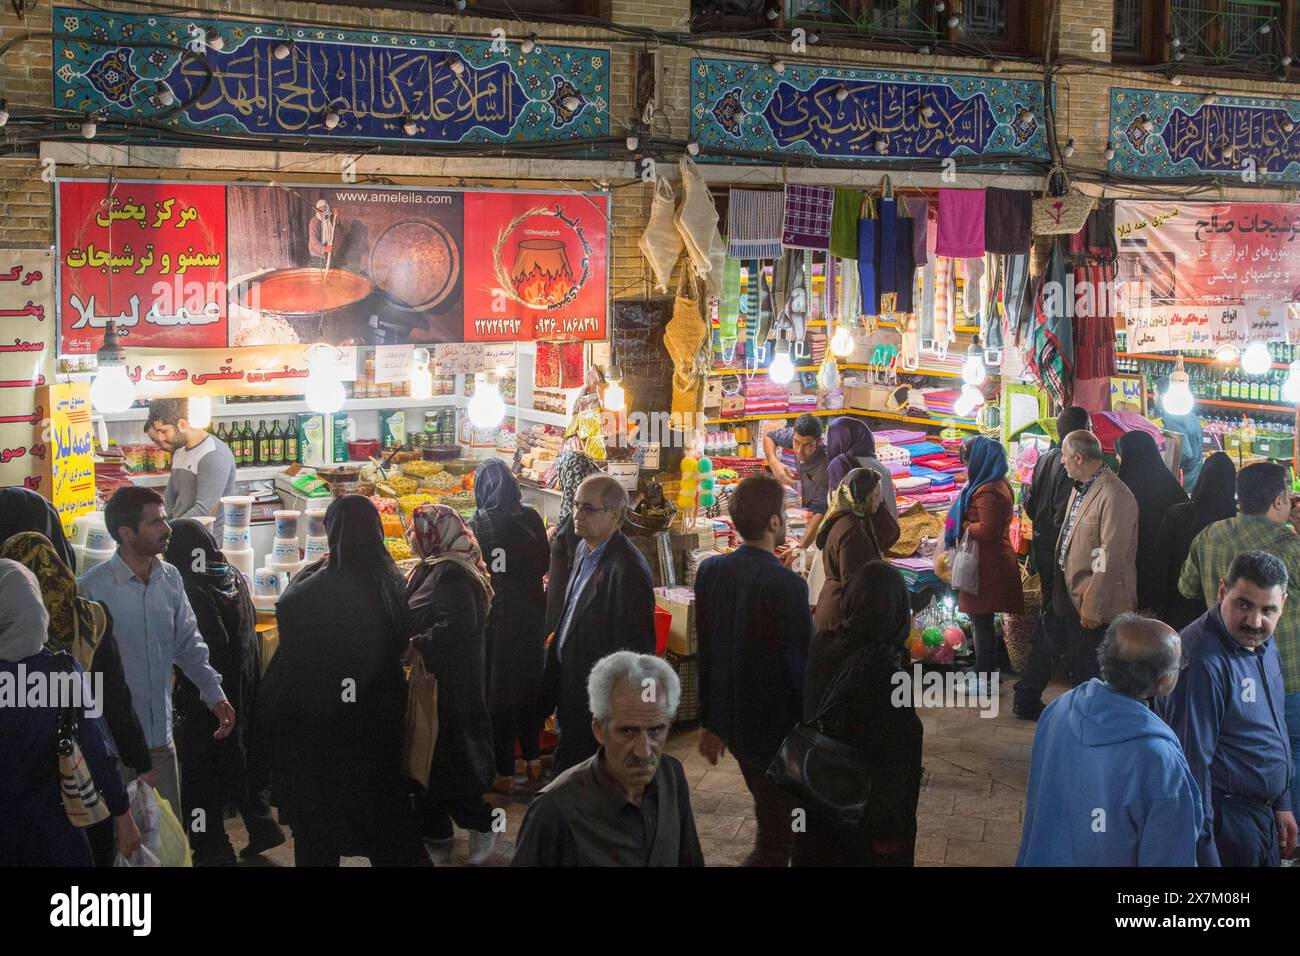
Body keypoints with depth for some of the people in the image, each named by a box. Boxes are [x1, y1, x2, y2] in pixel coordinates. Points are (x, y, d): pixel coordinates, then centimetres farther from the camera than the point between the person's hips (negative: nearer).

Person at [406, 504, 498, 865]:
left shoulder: (453, 574, -19)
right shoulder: (431, 568, 11)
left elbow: (456, 626, -28)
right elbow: (413, 615, 16)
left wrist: (414, 646, -24)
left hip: (448, 684, -10)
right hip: (429, 677, 10)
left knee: (447, 756, -2)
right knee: (426, 751, 16)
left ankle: (481, 823, 10)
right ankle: (433, 825, 26)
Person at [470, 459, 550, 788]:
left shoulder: (476, 526, -15)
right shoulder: (530, 519, -5)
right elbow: (544, 564, 6)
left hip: (495, 616, -3)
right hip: (531, 612, 3)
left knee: (497, 687, 7)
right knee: (530, 680, 19)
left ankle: (504, 771, 12)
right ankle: (532, 758, 30)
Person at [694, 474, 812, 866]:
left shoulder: (709, 570, -4)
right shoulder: (787, 585, -24)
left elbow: (704, 652, 4)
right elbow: (801, 666, -19)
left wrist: (711, 722, 14)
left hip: (731, 723, 7)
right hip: (777, 727, -7)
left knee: (772, 817, 26)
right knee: (777, 838, 7)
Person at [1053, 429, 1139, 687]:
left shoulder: (1115, 497, -22)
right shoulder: (1080, 488, 10)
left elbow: (1110, 561, -23)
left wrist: (1092, 607, -22)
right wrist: (1062, 591, 16)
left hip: (1096, 606, -9)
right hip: (1073, 595, 9)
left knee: (1091, 674, 1)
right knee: (1077, 667, 18)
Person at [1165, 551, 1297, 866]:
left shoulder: (1264, 643, 4)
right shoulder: (1202, 659, -26)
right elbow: (1192, 759, -26)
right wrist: (1204, 854, -24)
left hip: (1264, 814, 9)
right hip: (1226, 820, -9)